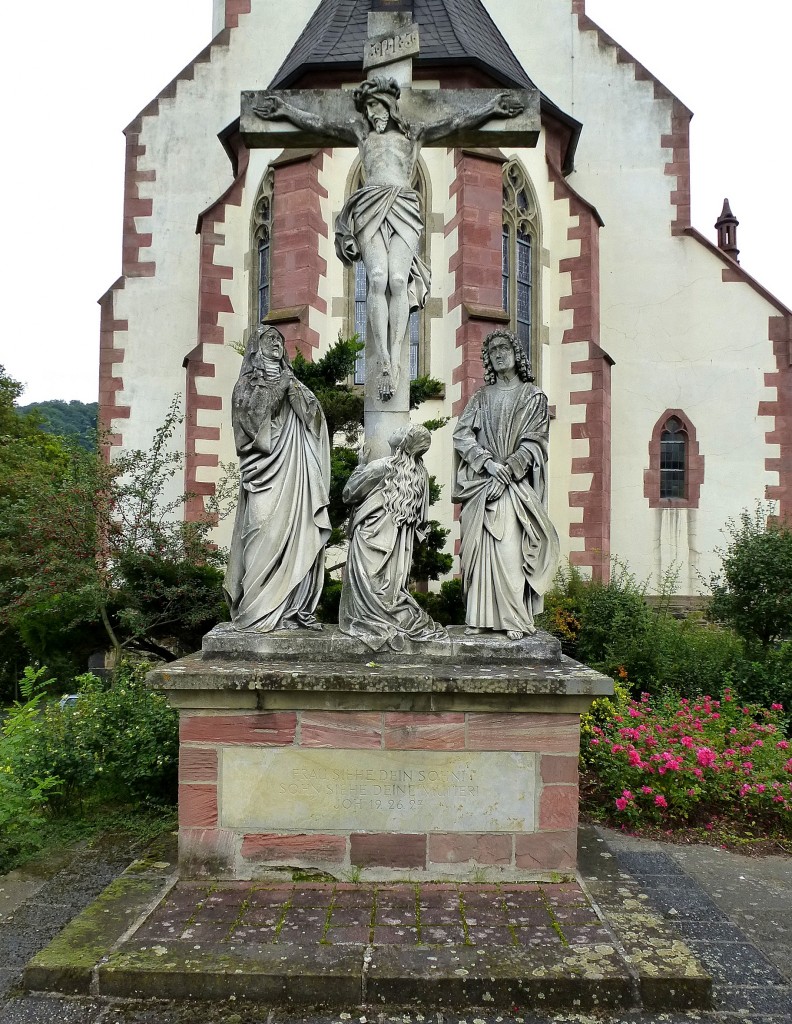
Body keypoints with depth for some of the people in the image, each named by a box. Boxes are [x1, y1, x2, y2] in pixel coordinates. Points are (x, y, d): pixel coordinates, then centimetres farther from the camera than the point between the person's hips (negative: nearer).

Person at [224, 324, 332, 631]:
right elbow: (249, 411, -8)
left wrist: (297, 393, -5)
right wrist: (277, 389, -10)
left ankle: (296, 608, -1)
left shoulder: (292, 383, 24)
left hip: (296, 470, 5)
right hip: (267, 468, -4)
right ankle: (262, 612, -11)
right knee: (268, 534, -12)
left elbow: (314, 416, 11)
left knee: (299, 532, -4)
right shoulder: (247, 383, 11)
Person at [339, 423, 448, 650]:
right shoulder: (421, 474, 0)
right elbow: (421, 517, 7)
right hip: (400, 544, 5)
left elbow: (349, 494, -3)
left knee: (370, 584, 4)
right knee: (393, 580, 12)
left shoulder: (380, 467, -14)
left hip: (371, 536, -5)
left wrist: (360, 467, 10)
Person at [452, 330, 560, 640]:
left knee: (510, 549, -12)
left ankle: (515, 618, -10)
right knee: (480, 547, -3)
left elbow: (533, 442, -2)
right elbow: (462, 434, 5)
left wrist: (506, 471, -14)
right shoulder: (481, 397, 17)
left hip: (516, 485, -3)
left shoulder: (533, 396, 8)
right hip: (480, 483, 3)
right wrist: (488, 463, -10)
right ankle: (481, 616, 0)